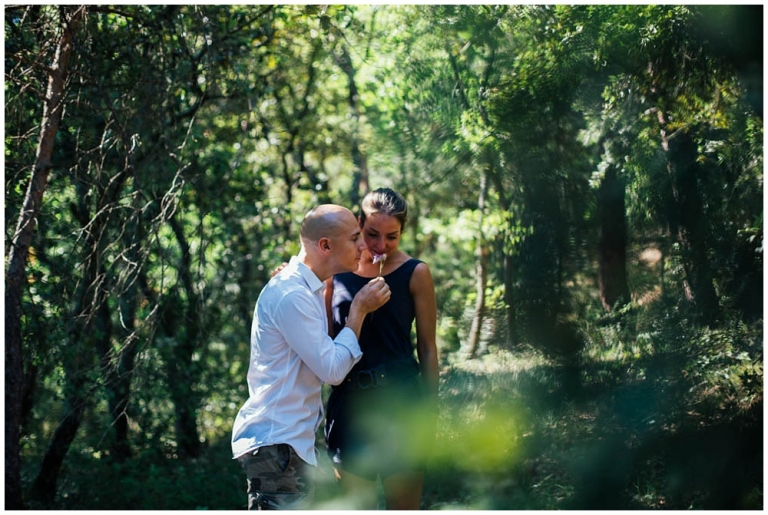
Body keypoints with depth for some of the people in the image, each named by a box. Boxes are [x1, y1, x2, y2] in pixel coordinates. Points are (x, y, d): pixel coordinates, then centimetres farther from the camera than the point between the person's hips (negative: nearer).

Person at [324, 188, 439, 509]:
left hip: (400, 402, -3)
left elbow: (427, 347, 0)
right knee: (356, 510, 11)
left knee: (403, 510, 2)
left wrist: (430, 412, 0)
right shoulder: (338, 269, 4)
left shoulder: (414, 273, -3)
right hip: (348, 403, 3)